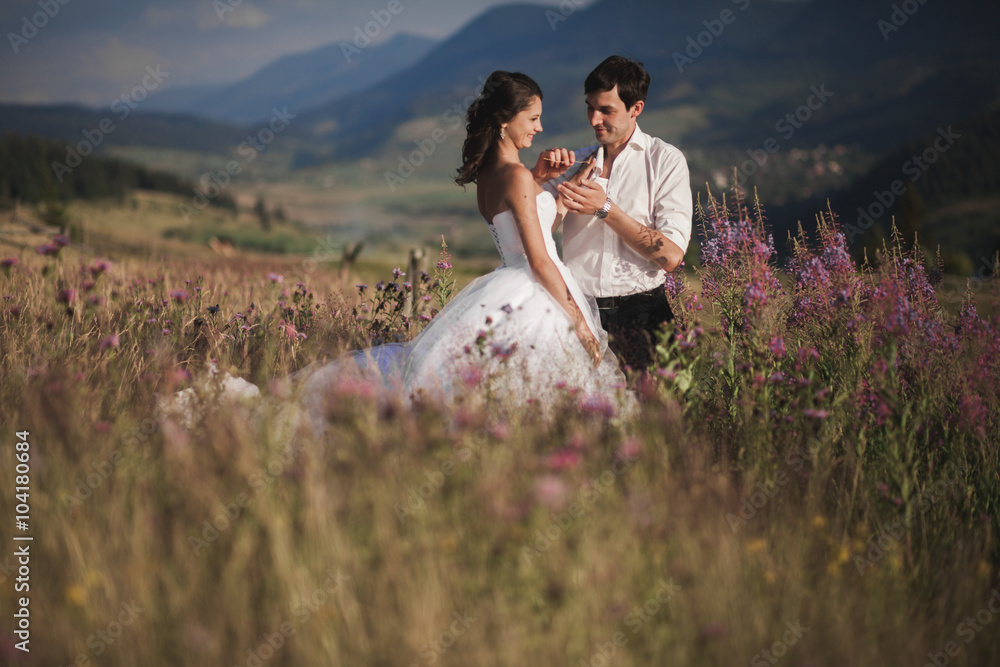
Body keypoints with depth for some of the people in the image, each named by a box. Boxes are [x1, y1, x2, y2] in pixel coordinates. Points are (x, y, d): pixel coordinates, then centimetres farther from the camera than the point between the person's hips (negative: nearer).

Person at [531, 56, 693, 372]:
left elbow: (671, 256, -6)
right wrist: (538, 177, -3)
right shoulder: (574, 162, 15)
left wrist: (605, 209, -12)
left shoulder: (665, 160, 4)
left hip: (640, 313, -2)